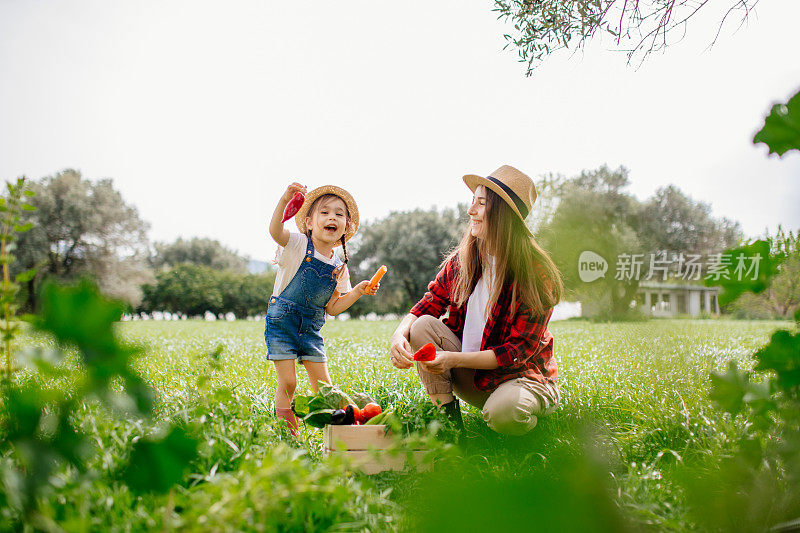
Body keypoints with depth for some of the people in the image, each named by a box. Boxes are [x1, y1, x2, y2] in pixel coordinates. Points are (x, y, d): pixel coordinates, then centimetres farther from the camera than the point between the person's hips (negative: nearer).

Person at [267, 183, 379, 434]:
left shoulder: (339, 267, 4)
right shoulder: (298, 245, -9)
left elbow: (332, 308, 6)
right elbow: (275, 231, -31)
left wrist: (358, 291, -6)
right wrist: (284, 201, -45)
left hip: (311, 329, 4)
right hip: (282, 321, -4)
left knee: (324, 387, 3)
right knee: (287, 383, -7)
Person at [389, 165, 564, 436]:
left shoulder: (536, 274, -19)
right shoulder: (462, 260, -3)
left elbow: (519, 350, -21)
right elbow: (428, 304, 1)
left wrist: (455, 359, -31)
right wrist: (399, 334, -22)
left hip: (523, 375, -4)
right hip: (472, 378, 5)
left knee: (502, 412, -36)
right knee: (423, 326, -16)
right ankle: (447, 414, -10)